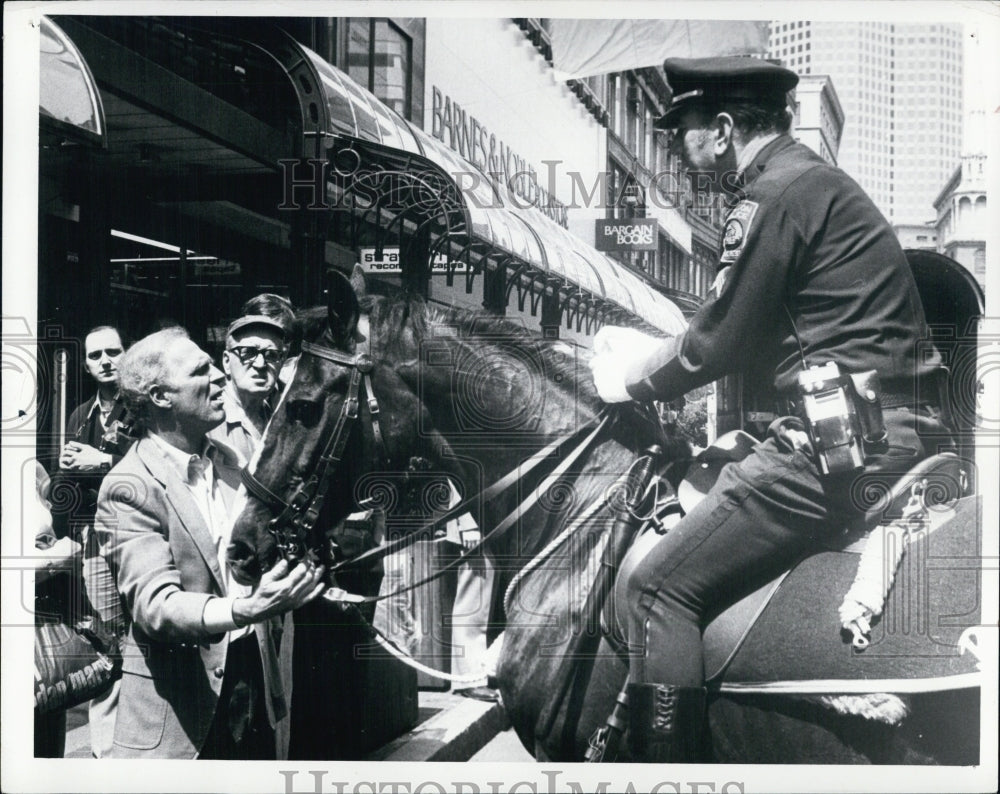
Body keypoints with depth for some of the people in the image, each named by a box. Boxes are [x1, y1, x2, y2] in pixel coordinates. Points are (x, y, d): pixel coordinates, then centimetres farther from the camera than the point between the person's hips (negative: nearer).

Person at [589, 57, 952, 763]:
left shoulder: (775, 195, -9)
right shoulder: (820, 181, 22)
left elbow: (716, 346, -10)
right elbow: (747, 335, 24)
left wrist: (631, 381, 7)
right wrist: (646, 352, 23)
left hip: (841, 441, -11)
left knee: (661, 589, -9)